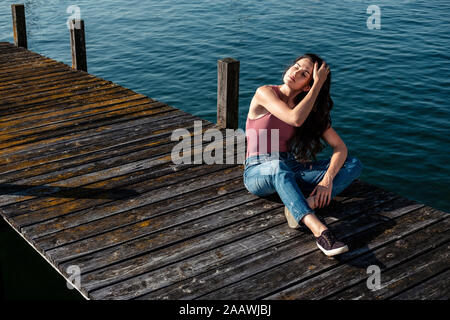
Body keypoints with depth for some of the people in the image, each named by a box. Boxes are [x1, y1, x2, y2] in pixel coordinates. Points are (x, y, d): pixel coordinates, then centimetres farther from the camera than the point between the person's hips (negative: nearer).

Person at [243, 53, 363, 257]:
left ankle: (300, 207, -37)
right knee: (278, 166, -43)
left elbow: (340, 147, -2)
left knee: (354, 165, -14)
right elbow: (295, 119, -26)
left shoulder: (312, 110, 6)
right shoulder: (264, 93, -8)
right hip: (258, 172, -5)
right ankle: (319, 231, -57)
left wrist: (328, 178, -20)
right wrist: (318, 85, -18)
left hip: (289, 172, 5)